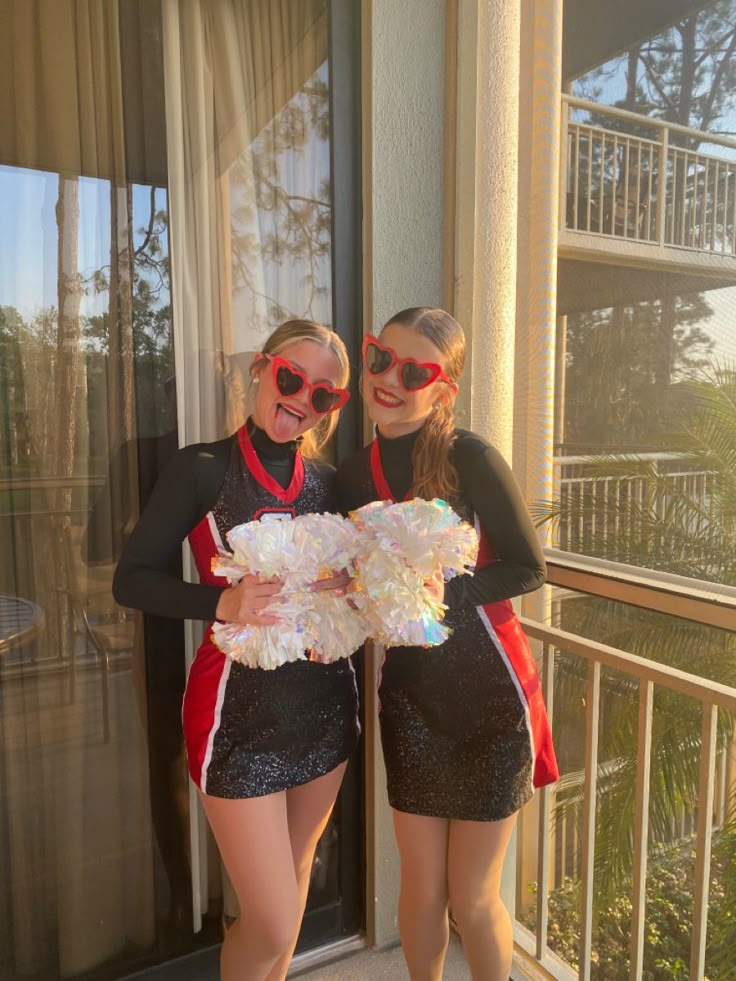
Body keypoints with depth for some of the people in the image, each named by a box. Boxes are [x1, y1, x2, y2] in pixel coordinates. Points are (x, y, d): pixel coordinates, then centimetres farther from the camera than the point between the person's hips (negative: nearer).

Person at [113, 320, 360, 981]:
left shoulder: (326, 481, 6)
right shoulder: (204, 468, -8)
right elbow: (131, 579, -11)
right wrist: (223, 603, -25)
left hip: (325, 697, 5)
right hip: (240, 703, -5)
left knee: (296, 872, 22)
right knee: (272, 925, 1)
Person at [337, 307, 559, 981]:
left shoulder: (470, 457, -16)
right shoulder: (354, 475, 1)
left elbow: (530, 569, -11)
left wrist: (448, 590, -24)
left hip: (489, 697, -4)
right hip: (409, 697, 4)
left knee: (472, 899, 12)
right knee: (421, 889, 18)